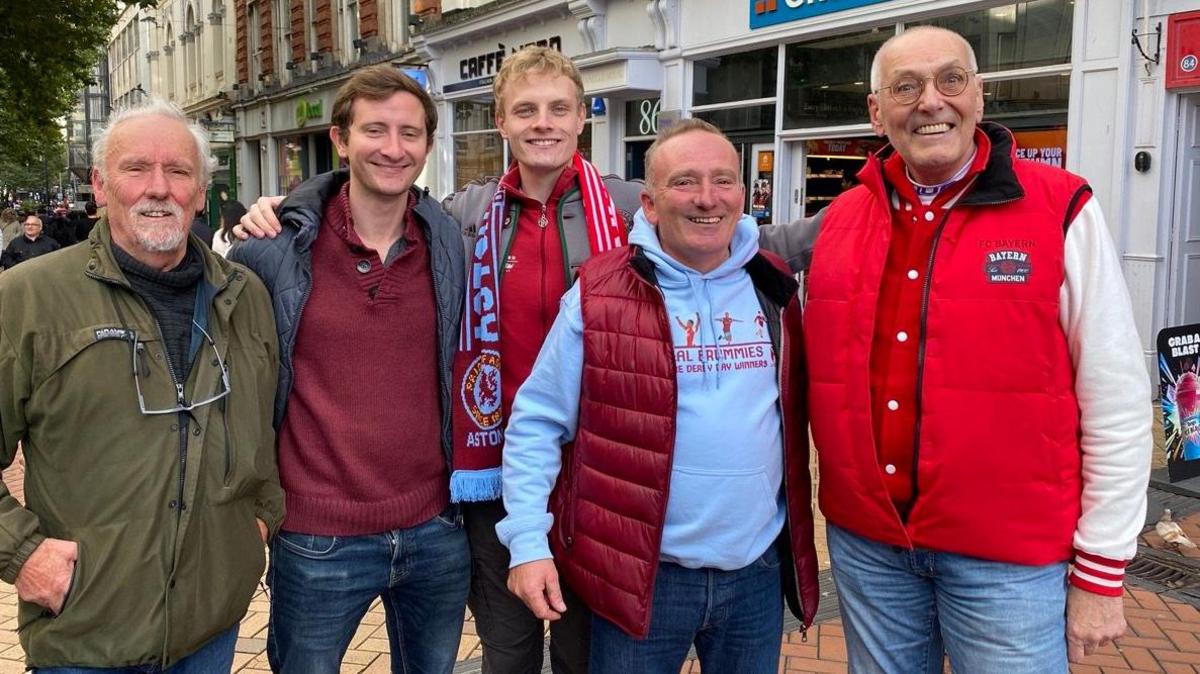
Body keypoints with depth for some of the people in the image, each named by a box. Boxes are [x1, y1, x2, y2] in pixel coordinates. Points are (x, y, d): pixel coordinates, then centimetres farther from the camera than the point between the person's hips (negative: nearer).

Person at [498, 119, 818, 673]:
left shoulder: (775, 289, 2)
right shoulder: (600, 294, -11)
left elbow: (794, 412, 12)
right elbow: (537, 421, -7)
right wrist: (528, 542, -12)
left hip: (760, 570, 4)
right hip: (641, 574, -3)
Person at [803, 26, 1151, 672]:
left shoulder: (1061, 212, -7)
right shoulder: (839, 220, 3)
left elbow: (1116, 403, -6)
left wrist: (1100, 570, -5)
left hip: (1009, 554, -3)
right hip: (864, 542, 4)